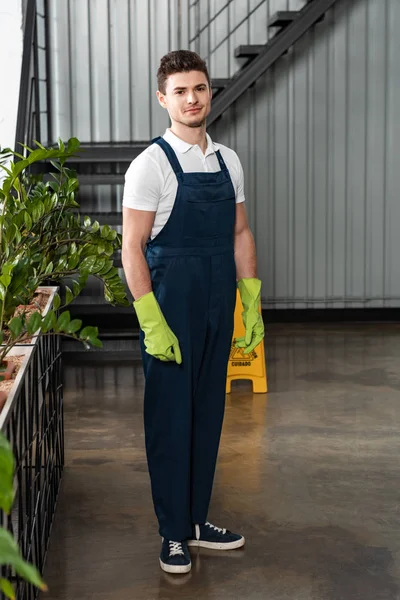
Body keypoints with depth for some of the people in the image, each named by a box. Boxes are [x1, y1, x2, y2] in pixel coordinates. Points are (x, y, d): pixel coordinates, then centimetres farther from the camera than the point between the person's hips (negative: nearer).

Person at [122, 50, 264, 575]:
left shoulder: (228, 161, 8)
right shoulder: (151, 164, -9)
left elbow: (240, 234, 13)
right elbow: (132, 247, -12)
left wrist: (252, 305, 8)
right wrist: (153, 324, -18)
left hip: (218, 307, 6)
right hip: (171, 306, -6)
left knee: (208, 412, 13)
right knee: (170, 417, 2)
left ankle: (197, 519, 26)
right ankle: (173, 533, 15)